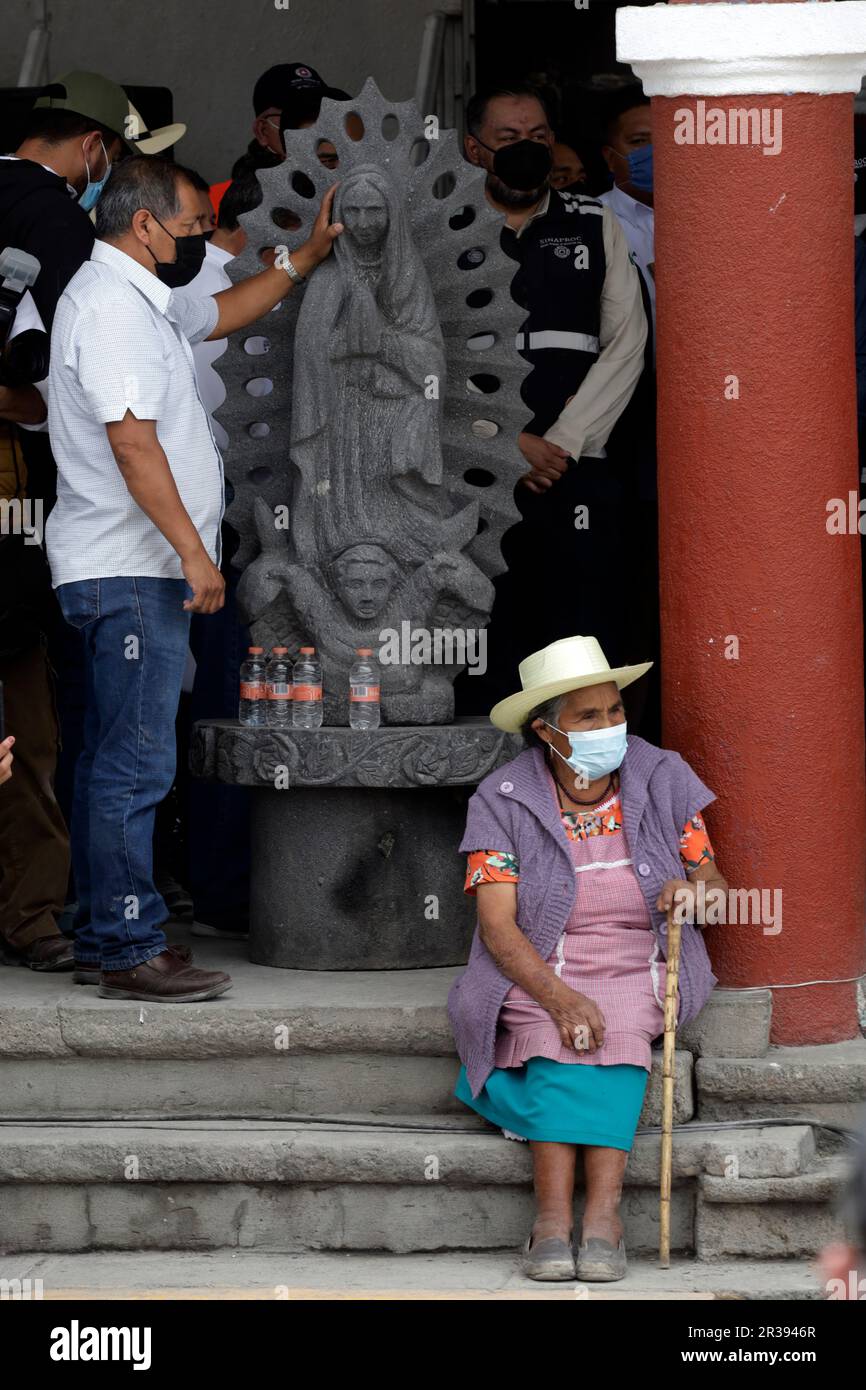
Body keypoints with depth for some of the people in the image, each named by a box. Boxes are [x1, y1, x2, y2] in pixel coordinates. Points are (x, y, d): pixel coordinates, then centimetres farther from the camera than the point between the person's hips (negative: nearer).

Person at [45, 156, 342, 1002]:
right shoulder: (111, 305, -15)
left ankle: (102, 943, 16)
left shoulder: (141, 300, 18)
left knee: (113, 761, 12)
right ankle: (129, 951, -9)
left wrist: (307, 258, 33)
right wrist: (192, 549, -23)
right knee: (135, 765, -10)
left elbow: (221, 314, 38)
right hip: (130, 572, -11)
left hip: (130, 572, 11)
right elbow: (132, 439, -22)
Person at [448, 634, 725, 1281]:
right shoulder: (503, 802, -3)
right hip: (536, 976, -1)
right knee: (561, 1041, -34)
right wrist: (560, 999, -25)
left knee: (618, 1034, -32)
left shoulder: (662, 779, 4)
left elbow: (716, 883, 9)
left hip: (639, 968, 1)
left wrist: (693, 892, -17)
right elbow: (498, 927, -9)